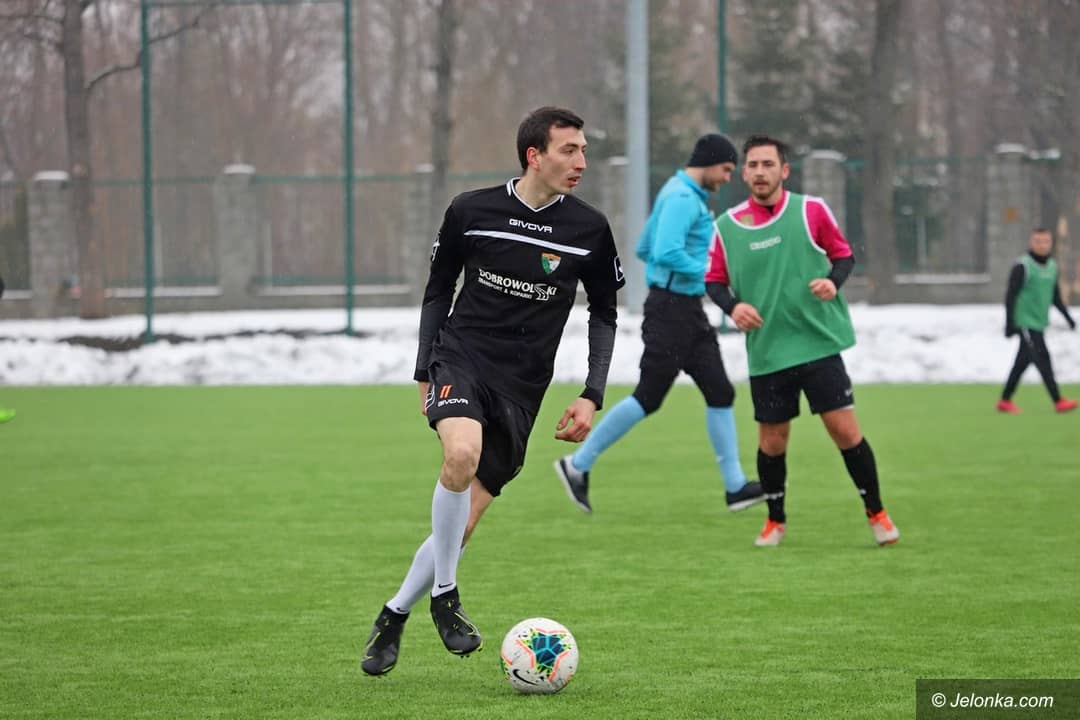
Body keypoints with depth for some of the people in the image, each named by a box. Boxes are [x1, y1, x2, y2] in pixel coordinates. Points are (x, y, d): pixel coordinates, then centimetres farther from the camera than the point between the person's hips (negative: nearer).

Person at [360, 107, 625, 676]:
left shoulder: (589, 230, -1)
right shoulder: (470, 212, -3)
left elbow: (604, 313, 10)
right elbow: (438, 290, 11)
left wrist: (592, 396, 2)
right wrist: (425, 373, 9)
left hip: (521, 387, 2)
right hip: (461, 357, -2)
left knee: (465, 520, -1)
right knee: (463, 451, -33)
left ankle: (394, 616, 21)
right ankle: (443, 594, -17)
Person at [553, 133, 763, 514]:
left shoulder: (681, 193, 16)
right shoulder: (682, 198, -16)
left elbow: (644, 249, 22)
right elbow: (666, 253, -28)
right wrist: (704, 271, -16)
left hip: (688, 311, 10)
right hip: (671, 308, -10)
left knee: (720, 393, 7)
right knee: (648, 398, -6)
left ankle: (735, 486, 9)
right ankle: (578, 465, 4)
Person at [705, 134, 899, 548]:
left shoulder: (811, 210, -2)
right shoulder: (727, 227, 2)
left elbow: (843, 254, 8)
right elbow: (714, 280, 11)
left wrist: (833, 281, -13)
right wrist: (733, 305, -9)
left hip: (819, 343, -1)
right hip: (766, 353, 2)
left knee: (845, 429, -5)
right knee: (771, 440, 6)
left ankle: (876, 514, 11)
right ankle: (775, 521, 28)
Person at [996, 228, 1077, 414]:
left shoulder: (1052, 266, 12)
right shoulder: (1022, 267, -11)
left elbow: (1055, 296, 21)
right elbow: (1010, 296, -11)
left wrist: (1067, 316, 14)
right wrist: (1009, 324, -13)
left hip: (1039, 323, 7)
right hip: (1026, 323, -7)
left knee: (1022, 363, 11)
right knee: (1043, 360, -11)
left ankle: (1005, 401, 19)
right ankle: (1058, 401, -12)